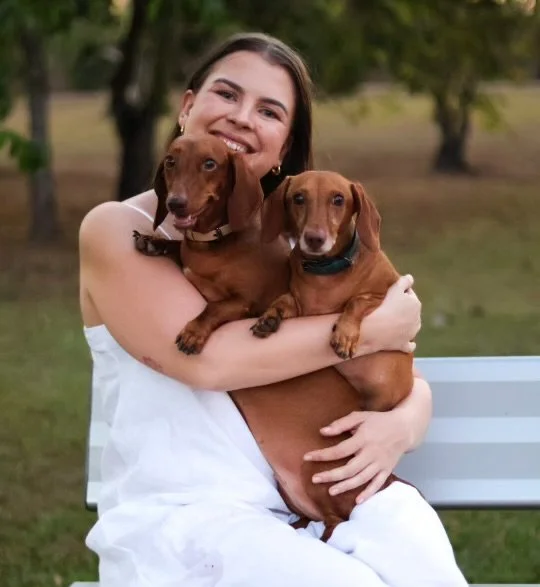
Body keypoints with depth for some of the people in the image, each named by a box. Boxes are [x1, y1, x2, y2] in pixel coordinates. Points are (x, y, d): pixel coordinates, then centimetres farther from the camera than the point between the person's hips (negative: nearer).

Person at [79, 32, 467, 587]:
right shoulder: (116, 230, 1)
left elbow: (404, 377, 15)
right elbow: (205, 358, -15)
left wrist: (403, 422, -10)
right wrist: (371, 329, -10)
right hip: (182, 514, -4)